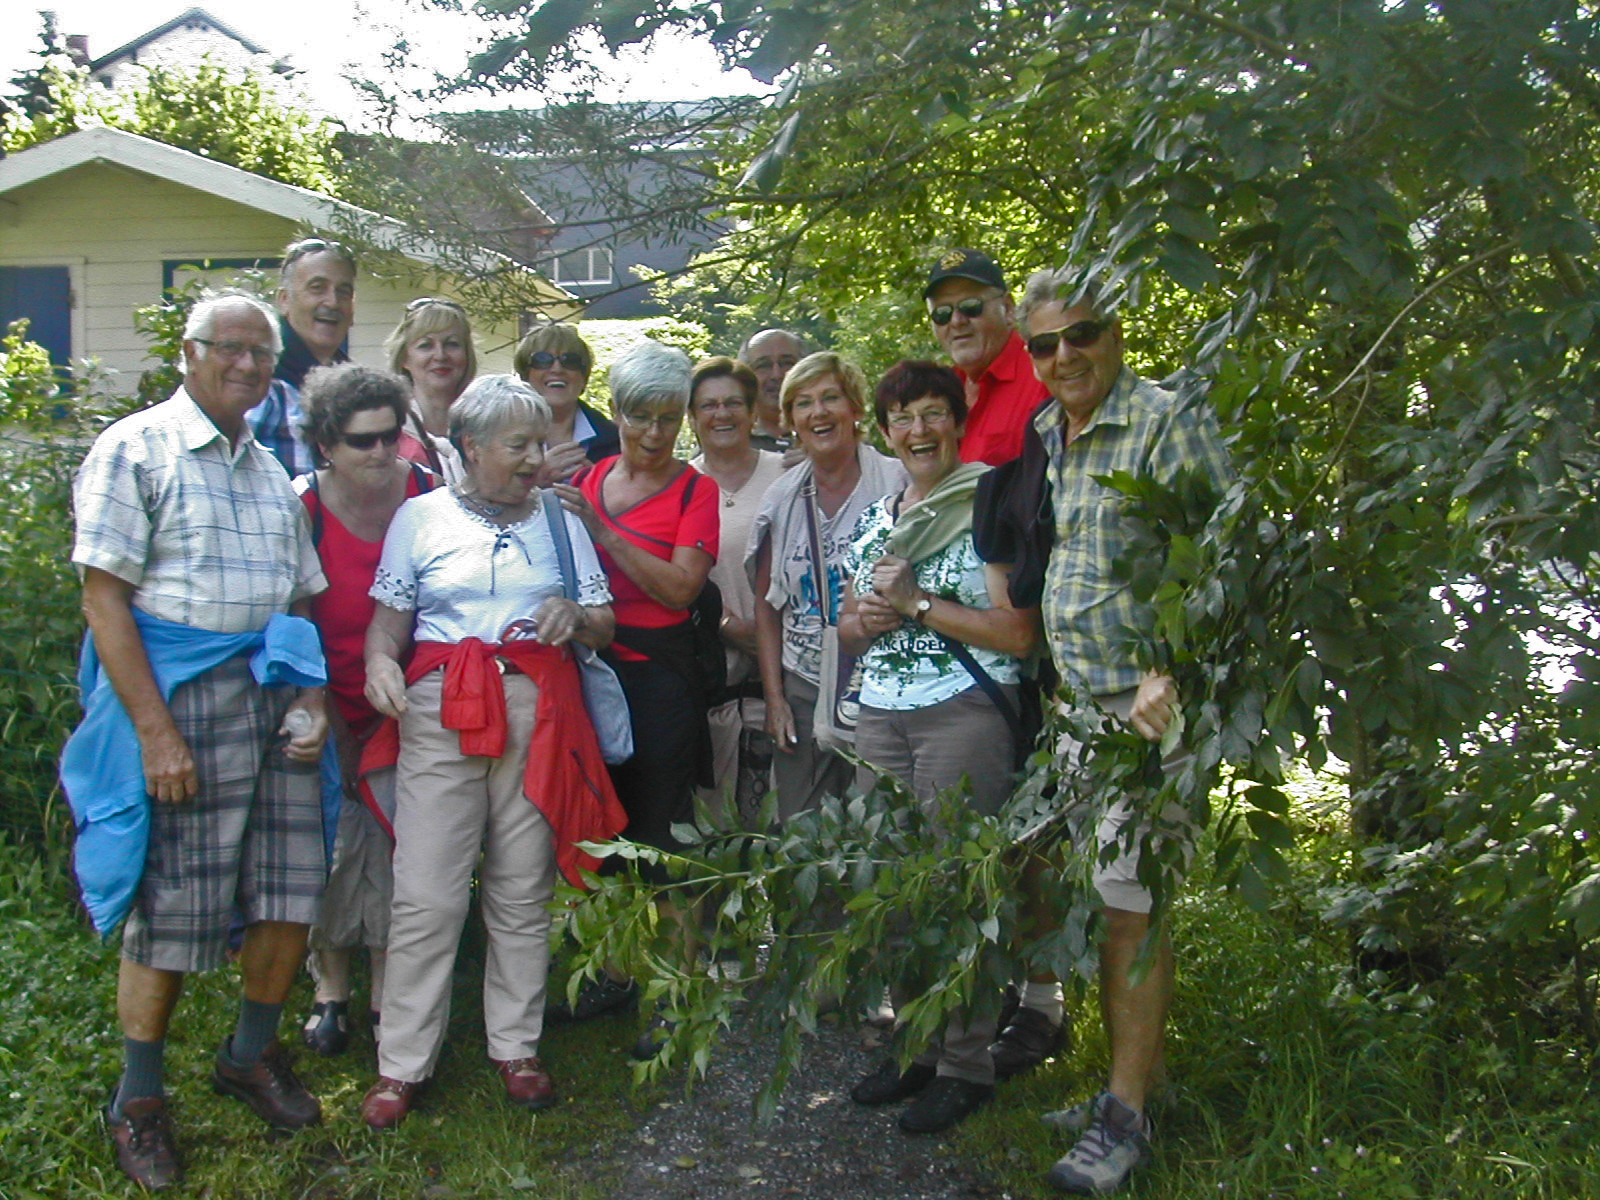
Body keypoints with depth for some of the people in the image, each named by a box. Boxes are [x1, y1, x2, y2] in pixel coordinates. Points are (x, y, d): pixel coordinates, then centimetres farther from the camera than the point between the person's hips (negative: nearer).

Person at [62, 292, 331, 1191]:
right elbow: (105, 600, -10)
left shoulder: (271, 472, 17)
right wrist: (155, 730, -17)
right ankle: (140, 1101, 20)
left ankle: (253, 1055, 29)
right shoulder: (136, 450, -3)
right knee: (170, 911, 0)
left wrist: (313, 700, 3)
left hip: (274, 691, 6)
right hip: (179, 691, -6)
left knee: (294, 891, 5)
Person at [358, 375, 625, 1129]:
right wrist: (380, 660, -13)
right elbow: (389, 614, 8)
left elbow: (606, 624, 15)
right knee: (426, 896, -5)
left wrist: (574, 615, -7)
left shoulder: (560, 520, 15)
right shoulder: (421, 517, 10)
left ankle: (515, 1047, 19)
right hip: (441, 713, -2)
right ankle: (402, 1063, 7)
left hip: (538, 713, 2)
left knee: (523, 893, 5)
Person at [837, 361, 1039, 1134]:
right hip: (881, 718, 6)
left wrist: (915, 603, -13)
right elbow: (848, 630, 22)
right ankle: (916, 1045, 20)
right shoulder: (872, 520, 16)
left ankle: (967, 1063, 8)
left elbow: (1019, 632, -11)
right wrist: (866, 618, -1)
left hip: (966, 714, -6)